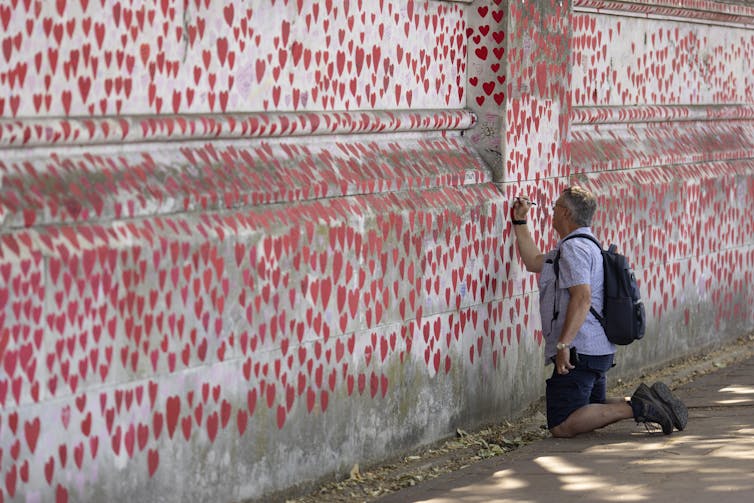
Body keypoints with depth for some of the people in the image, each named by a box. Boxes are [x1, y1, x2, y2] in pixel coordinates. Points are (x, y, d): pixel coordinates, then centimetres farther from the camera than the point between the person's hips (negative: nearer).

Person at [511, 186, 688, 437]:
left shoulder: (573, 248, -13)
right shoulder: (586, 245, 22)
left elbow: (582, 297, -25)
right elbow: (534, 261, 32)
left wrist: (563, 344, -29)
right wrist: (520, 221, 31)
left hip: (579, 352, -11)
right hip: (600, 349, 11)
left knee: (562, 426, -14)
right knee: (593, 409, 22)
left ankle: (636, 407, -19)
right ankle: (645, 402, 4)